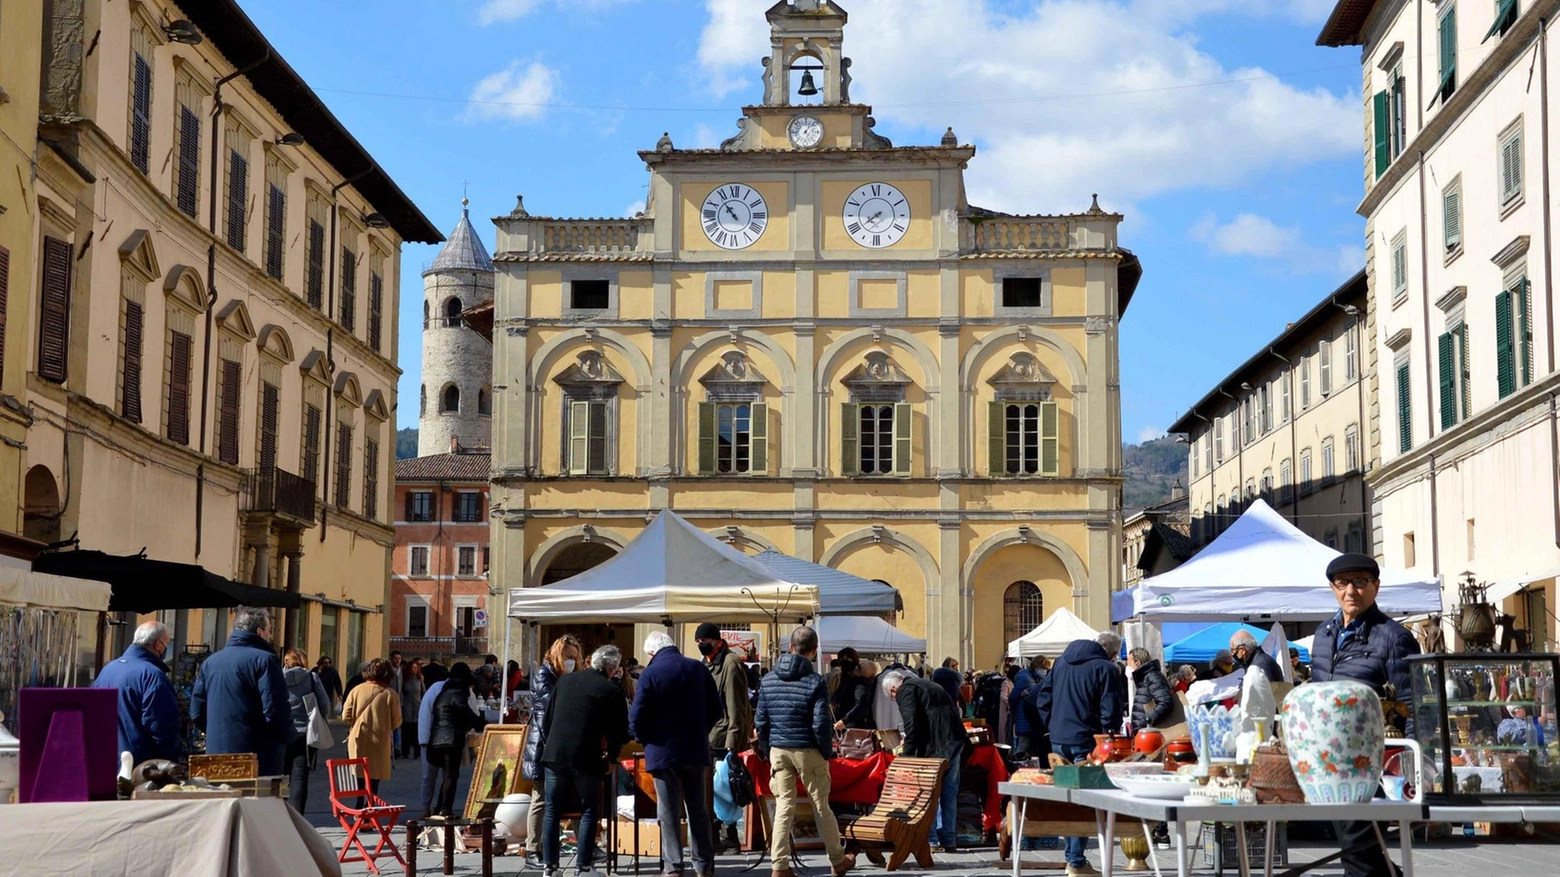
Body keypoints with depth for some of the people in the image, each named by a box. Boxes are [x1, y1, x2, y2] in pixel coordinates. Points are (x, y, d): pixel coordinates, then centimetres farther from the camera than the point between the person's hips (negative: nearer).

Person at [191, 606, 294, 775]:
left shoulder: (210, 663, 12)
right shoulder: (264, 660, -10)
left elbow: (197, 712, 13)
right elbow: (276, 710, -17)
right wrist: (288, 737, 0)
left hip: (216, 753, 7)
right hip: (258, 761, -6)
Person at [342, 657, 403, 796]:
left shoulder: (357, 690, -5)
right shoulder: (390, 694, -11)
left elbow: (346, 716, -4)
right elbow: (396, 722, -7)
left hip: (358, 742, 2)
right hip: (379, 743, -2)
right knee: (374, 778, 8)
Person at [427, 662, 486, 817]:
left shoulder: (444, 692, 20)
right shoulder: (457, 693, -8)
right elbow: (468, 715, -11)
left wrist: (466, 725, 23)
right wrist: (485, 725, -1)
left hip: (438, 739, 9)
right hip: (451, 740, -9)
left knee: (448, 775, 15)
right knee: (451, 775, -7)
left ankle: (439, 809, 16)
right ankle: (446, 810, -10)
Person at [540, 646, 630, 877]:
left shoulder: (564, 680, 10)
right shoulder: (612, 692, -3)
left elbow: (548, 719, 15)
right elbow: (619, 732, 0)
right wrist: (610, 756, 17)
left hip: (554, 755, 4)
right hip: (586, 760, -3)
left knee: (552, 812, 10)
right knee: (588, 812, 7)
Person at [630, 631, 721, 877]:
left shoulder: (650, 674, -12)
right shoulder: (698, 669, 3)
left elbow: (636, 717, -13)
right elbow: (715, 709, 7)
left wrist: (644, 738, 5)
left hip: (663, 751, -4)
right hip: (696, 750, 4)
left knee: (669, 813, 2)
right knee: (698, 810, 13)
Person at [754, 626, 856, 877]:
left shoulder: (768, 680, 3)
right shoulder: (816, 682, -11)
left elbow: (760, 721, 5)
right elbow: (821, 724, -14)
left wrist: (767, 751, 14)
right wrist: (828, 752, -2)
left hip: (779, 750, 3)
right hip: (808, 752, -3)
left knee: (783, 807, 7)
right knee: (821, 806, 9)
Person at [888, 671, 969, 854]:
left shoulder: (906, 690, -2)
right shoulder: (926, 685, 27)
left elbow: (912, 723, -12)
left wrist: (908, 753, -9)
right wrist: (910, 743, 36)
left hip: (937, 746, -9)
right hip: (954, 741, 9)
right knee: (949, 792, 12)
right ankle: (949, 840, 14)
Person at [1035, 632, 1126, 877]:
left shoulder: (1061, 662, 12)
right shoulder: (1106, 669, -9)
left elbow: (1042, 700, 13)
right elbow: (1111, 711, -14)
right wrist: (1109, 734, 0)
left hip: (1058, 740, 6)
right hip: (1084, 742, -6)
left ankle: (1070, 854, 23)